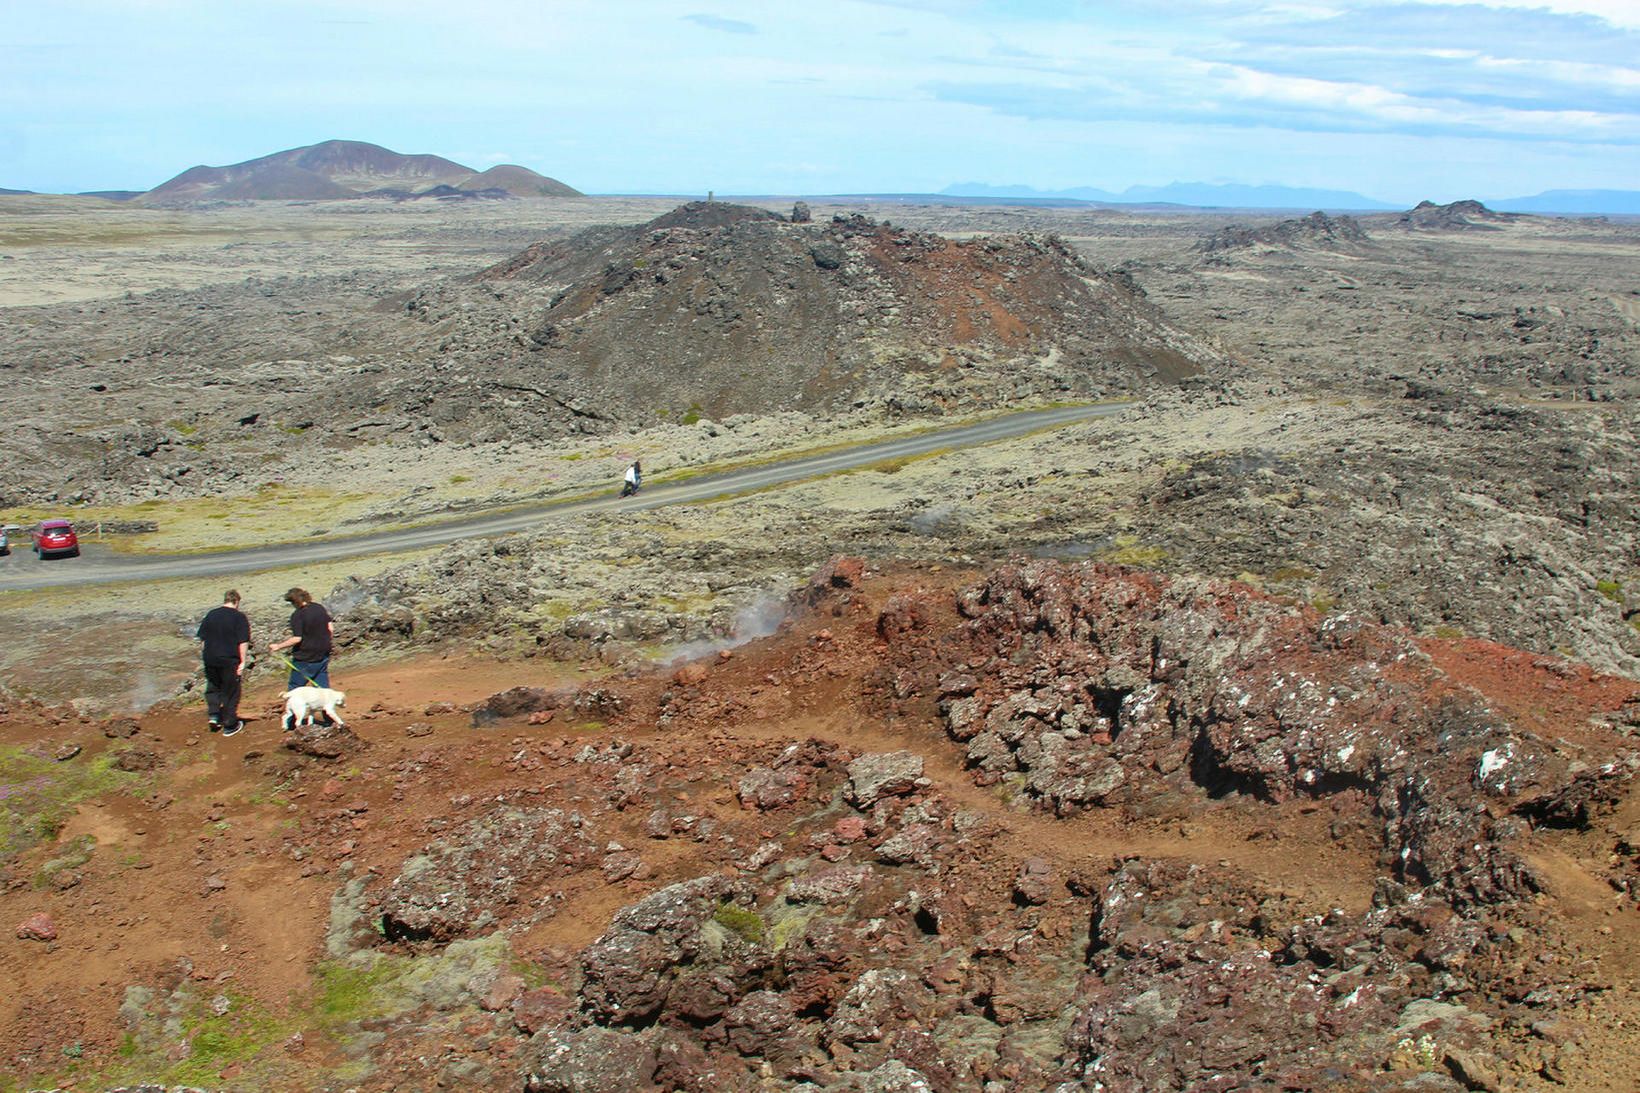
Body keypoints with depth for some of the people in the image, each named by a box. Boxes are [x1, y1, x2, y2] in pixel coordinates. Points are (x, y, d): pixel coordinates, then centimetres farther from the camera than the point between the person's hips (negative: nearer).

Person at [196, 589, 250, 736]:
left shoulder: (210, 615, 6)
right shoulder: (239, 617, -7)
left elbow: (202, 639, 10)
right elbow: (243, 642, -12)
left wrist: (204, 655, 20)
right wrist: (242, 662, -9)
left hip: (210, 659, 4)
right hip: (230, 661, -4)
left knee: (213, 687, 25)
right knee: (230, 692, 7)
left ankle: (213, 714, 11)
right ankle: (230, 725, 13)